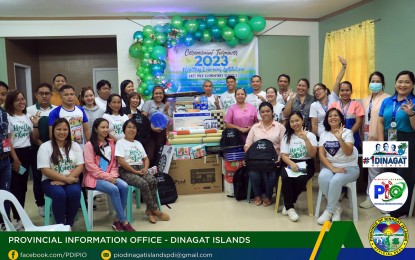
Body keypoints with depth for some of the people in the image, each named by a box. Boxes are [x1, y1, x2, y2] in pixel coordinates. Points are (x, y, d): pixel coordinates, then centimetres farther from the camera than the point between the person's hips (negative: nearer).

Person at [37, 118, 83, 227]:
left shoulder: (75, 145, 8)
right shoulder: (45, 147, 0)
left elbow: (80, 166, 1)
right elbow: (45, 170, -8)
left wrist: (65, 180, -14)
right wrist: (65, 179, -17)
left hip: (71, 180, 2)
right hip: (51, 181, -2)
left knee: (74, 193, -31)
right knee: (60, 194, -34)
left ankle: (69, 225, -13)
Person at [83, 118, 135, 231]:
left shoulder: (111, 143, 13)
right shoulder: (90, 145, -5)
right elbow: (90, 166, -12)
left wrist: (112, 175, -7)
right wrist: (107, 177, -17)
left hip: (109, 176, 5)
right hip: (94, 177, -5)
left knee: (124, 186, -23)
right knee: (114, 189, -30)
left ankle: (118, 220, -13)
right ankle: (124, 222, -19)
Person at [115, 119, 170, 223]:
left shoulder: (138, 143, 21)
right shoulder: (120, 143, 1)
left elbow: (146, 158, 21)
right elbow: (120, 161, -11)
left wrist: (145, 168, -2)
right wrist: (134, 171, -15)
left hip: (140, 170, 6)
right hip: (126, 171, -6)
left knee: (153, 180, -25)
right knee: (143, 184, -31)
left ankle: (150, 209, -18)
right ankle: (155, 209, -18)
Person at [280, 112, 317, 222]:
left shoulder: (310, 135, 5)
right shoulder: (287, 137, 11)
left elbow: (313, 154, -7)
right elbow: (284, 155, 2)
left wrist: (306, 139, -20)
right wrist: (291, 164, -20)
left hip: (306, 164, -1)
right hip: (290, 164, 1)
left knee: (300, 179, -34)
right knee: (286, 178, -32)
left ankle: (288, 205, -14)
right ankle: (290, 207, -20)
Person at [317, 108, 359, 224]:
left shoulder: (347, 132, -2)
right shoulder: (324, 134, 8)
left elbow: (348, 153, -18)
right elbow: (321, 155, -1)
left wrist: (340, 139, -34)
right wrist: (333, 168, -15)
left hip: (349, 167, -3)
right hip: (330, 166, 3)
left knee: (335, 181, -33)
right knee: (322, 178, -31)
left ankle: (329, 211, -14)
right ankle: (336, 208, -12)